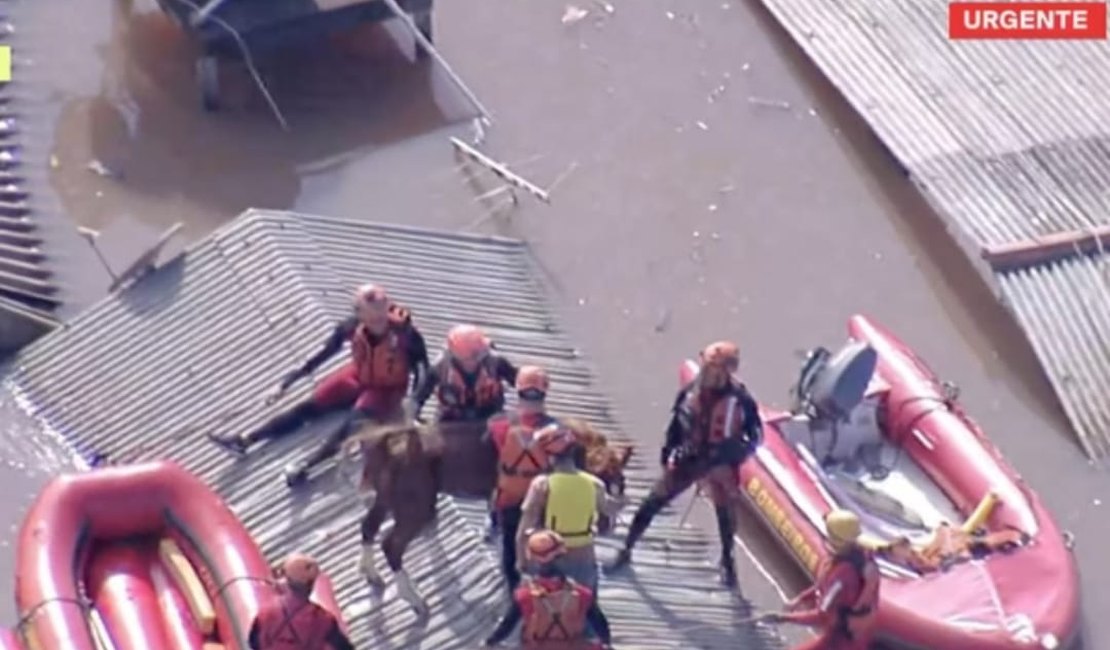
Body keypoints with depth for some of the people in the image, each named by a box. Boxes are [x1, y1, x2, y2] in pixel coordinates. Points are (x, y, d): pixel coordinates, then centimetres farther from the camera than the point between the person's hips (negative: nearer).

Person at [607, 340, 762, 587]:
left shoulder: (739, 400, -19)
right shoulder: (691, 391, -7)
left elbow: (754, 438, -14)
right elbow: (677, 424, 7)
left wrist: (732, 452, -28)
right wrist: (668, 453, 5)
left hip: (720, 464, -2)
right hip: (689, 459, 2)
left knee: (725, 514, 16)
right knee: (652, 503, 1)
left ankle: (727, 562, 40)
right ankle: (626, 550, 15)